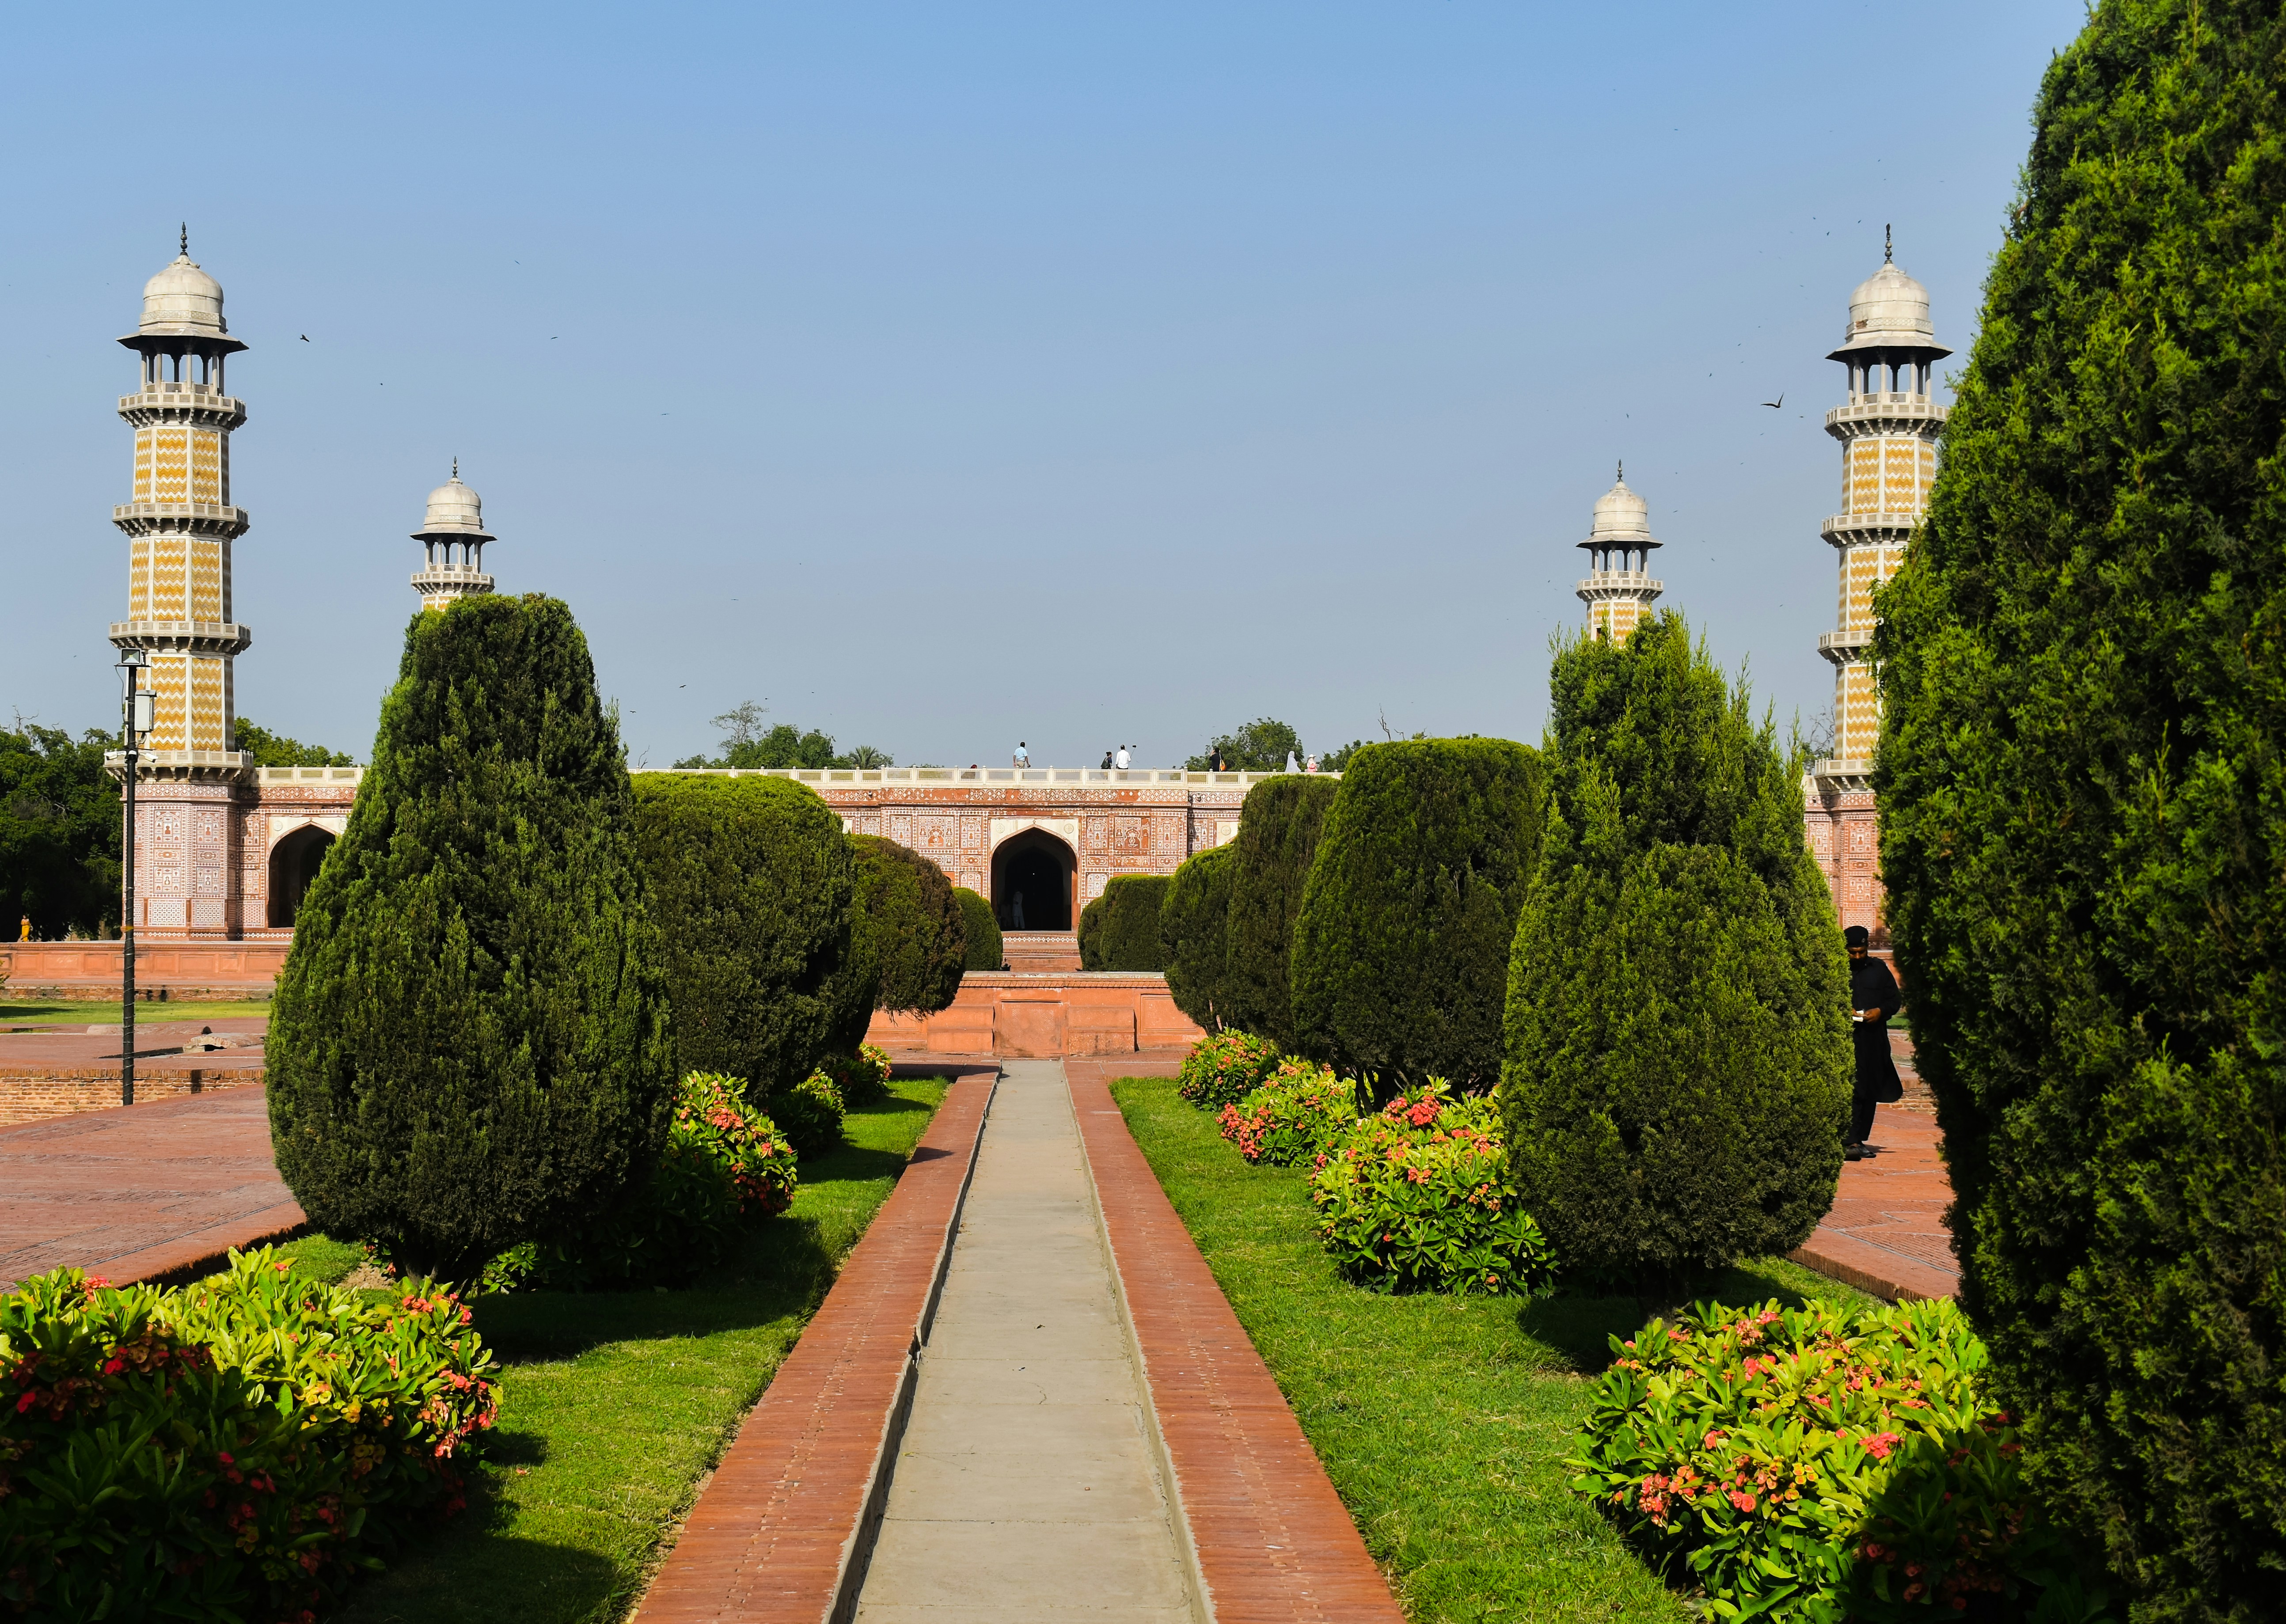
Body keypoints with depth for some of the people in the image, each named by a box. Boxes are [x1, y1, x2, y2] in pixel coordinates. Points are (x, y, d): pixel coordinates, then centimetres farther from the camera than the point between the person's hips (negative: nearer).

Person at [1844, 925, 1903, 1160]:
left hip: (1874, 1039, 5)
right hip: (1845, 1036, -5)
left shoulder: (1879, 969, 12)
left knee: (1870, 1091, 8)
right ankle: (1850, 1141, -19)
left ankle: (1860, 1139, 17)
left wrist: (1881, 1011, -4)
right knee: (1851, 1089, -14)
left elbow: (1896, 999, 16)